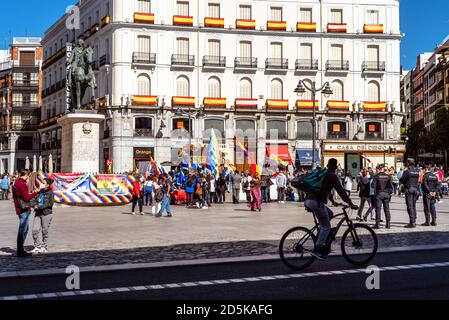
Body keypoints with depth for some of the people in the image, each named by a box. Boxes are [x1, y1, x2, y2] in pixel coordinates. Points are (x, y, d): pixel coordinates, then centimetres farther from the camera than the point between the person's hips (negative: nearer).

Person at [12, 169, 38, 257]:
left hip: (21, 209, 11)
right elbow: (26, 197, -19)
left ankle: (21, 250, 24)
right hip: (24, 210, -11)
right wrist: (35, 193, -7)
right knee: (22, 230, -6)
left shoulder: (16, 183, 16)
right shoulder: (22, 184, -17)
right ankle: (20, 251, -1)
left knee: (25, 229, 18)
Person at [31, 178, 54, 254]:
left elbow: (50, 203, -14)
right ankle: (37, 246, 9)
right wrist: (35, 206, -5)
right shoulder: (40, 192, 12)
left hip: (46, 213, -6)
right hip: (38, 213, 6)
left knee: (44, 231, 1)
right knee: (35, 230, -2)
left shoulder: (50, 193, -5)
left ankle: (44, 247, 13)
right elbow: (36, 200, 17)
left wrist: (40, 207, -19)